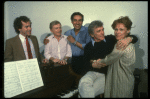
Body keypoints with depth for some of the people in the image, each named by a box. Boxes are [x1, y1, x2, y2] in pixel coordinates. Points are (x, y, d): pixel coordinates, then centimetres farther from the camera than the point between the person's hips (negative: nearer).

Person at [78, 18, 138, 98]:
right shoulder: (88, 47, 5)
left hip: (106, 74, -2)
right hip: (93, 72, 2)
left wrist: (128, 39, -21)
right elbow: (85, 65, 4)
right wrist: (94, 64, -17)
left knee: (86, 91, -25)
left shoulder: (110, 39, 1)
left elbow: (135, 38, 3)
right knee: (83, 83, -32)